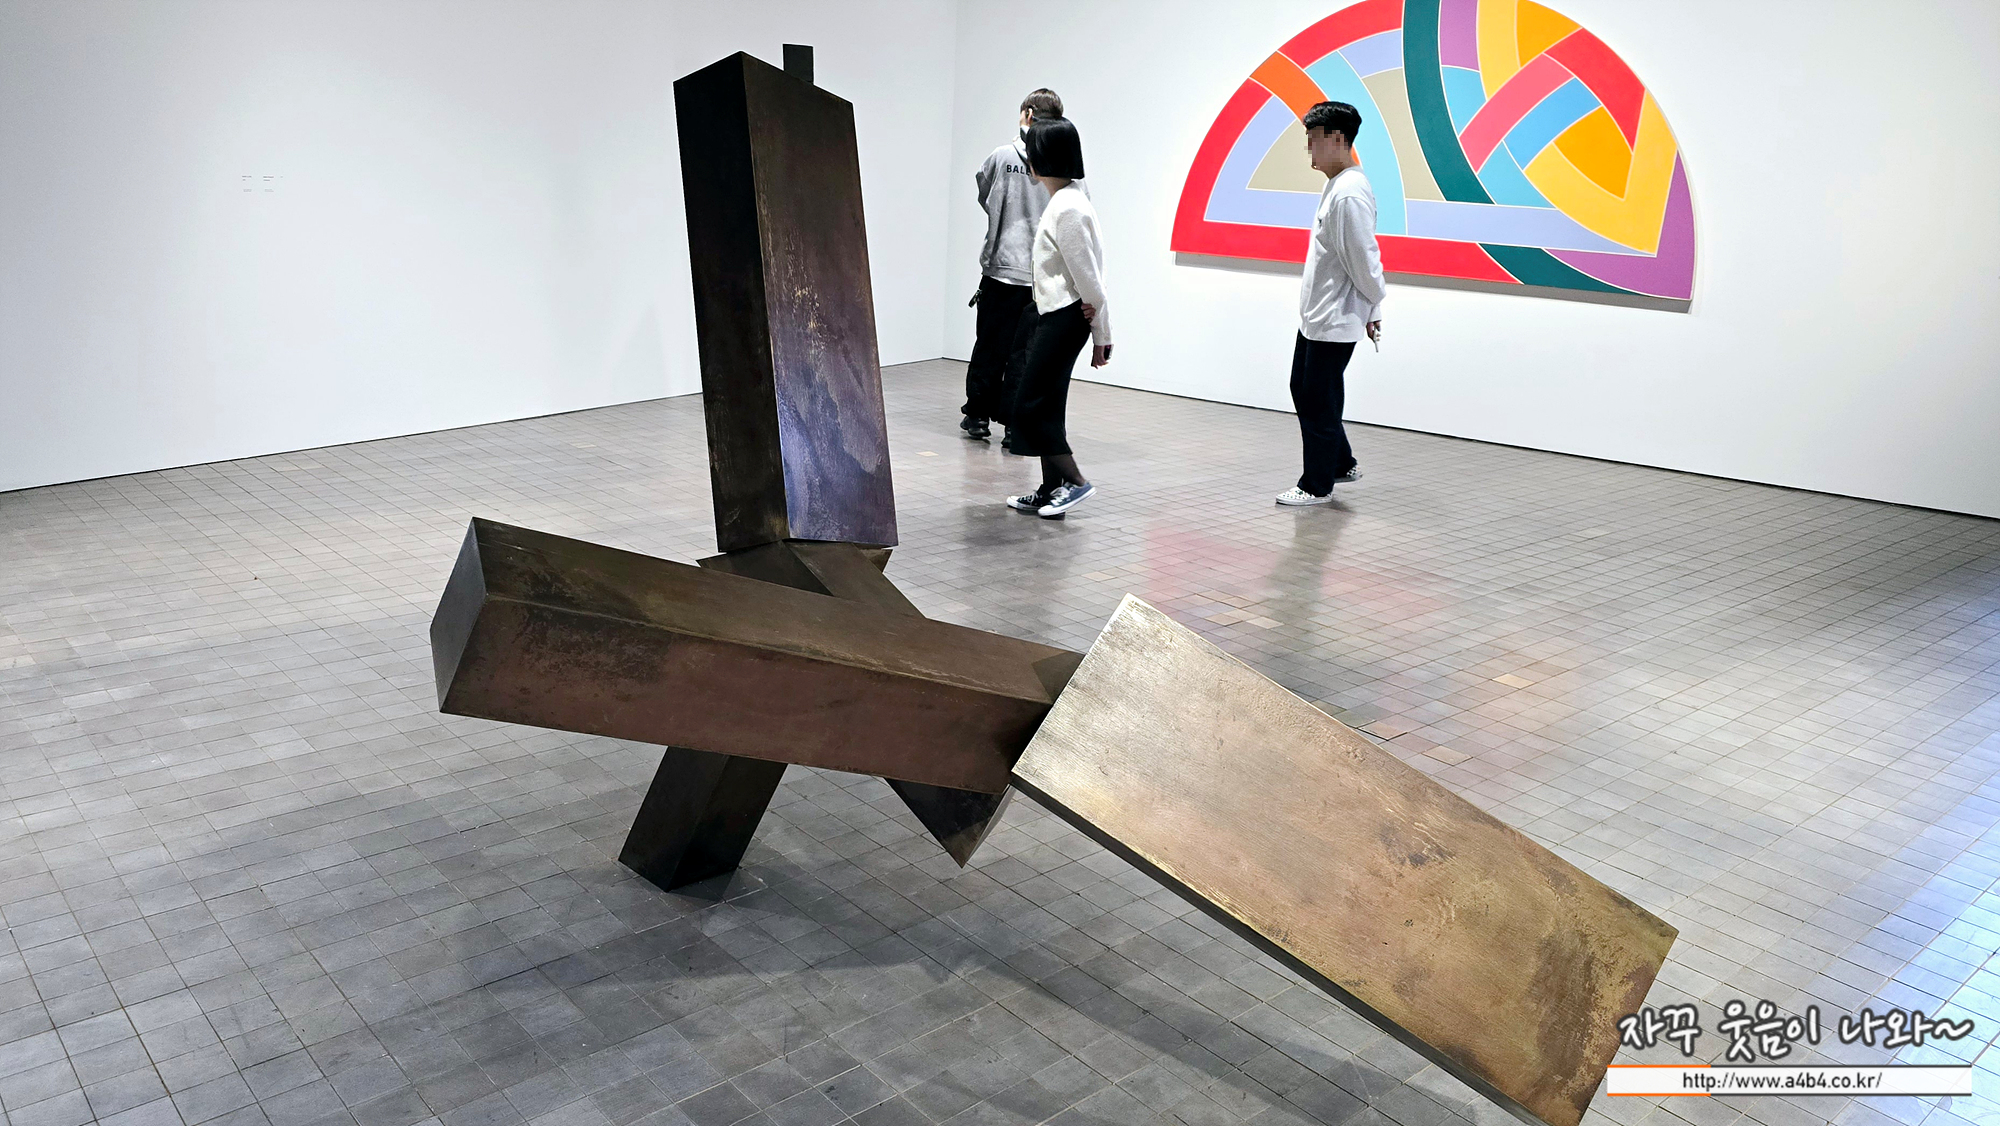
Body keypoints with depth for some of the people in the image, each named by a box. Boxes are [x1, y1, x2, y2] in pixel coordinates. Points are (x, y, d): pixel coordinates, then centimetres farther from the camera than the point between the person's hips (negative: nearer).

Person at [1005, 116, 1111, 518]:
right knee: (1043, 405, 13)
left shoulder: (1068, 209, -19)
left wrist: (1102, 335, -12)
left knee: (1031, 406, -4)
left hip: (1064, 319, -10)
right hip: (1050, 314, 10)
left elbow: (1088, 274, -17)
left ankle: (1075, 480, 4)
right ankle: (1050, 489, 20)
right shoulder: (1067, 200, 11)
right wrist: (1100, 330, 11)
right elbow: (1091, 268, 12)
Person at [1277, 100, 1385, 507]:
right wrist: (1372, 308, 16)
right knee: (1303, 390, 19)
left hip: (1335, 321, -10)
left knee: (1318, 403, 0)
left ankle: (1317, 486, 13)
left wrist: (1373, 308, -9)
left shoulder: (1349, 194, -22)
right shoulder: (1335, 186, 11)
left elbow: (1364, 258, -21)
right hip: (1314, 316, 10)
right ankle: (1341, 464, 33)